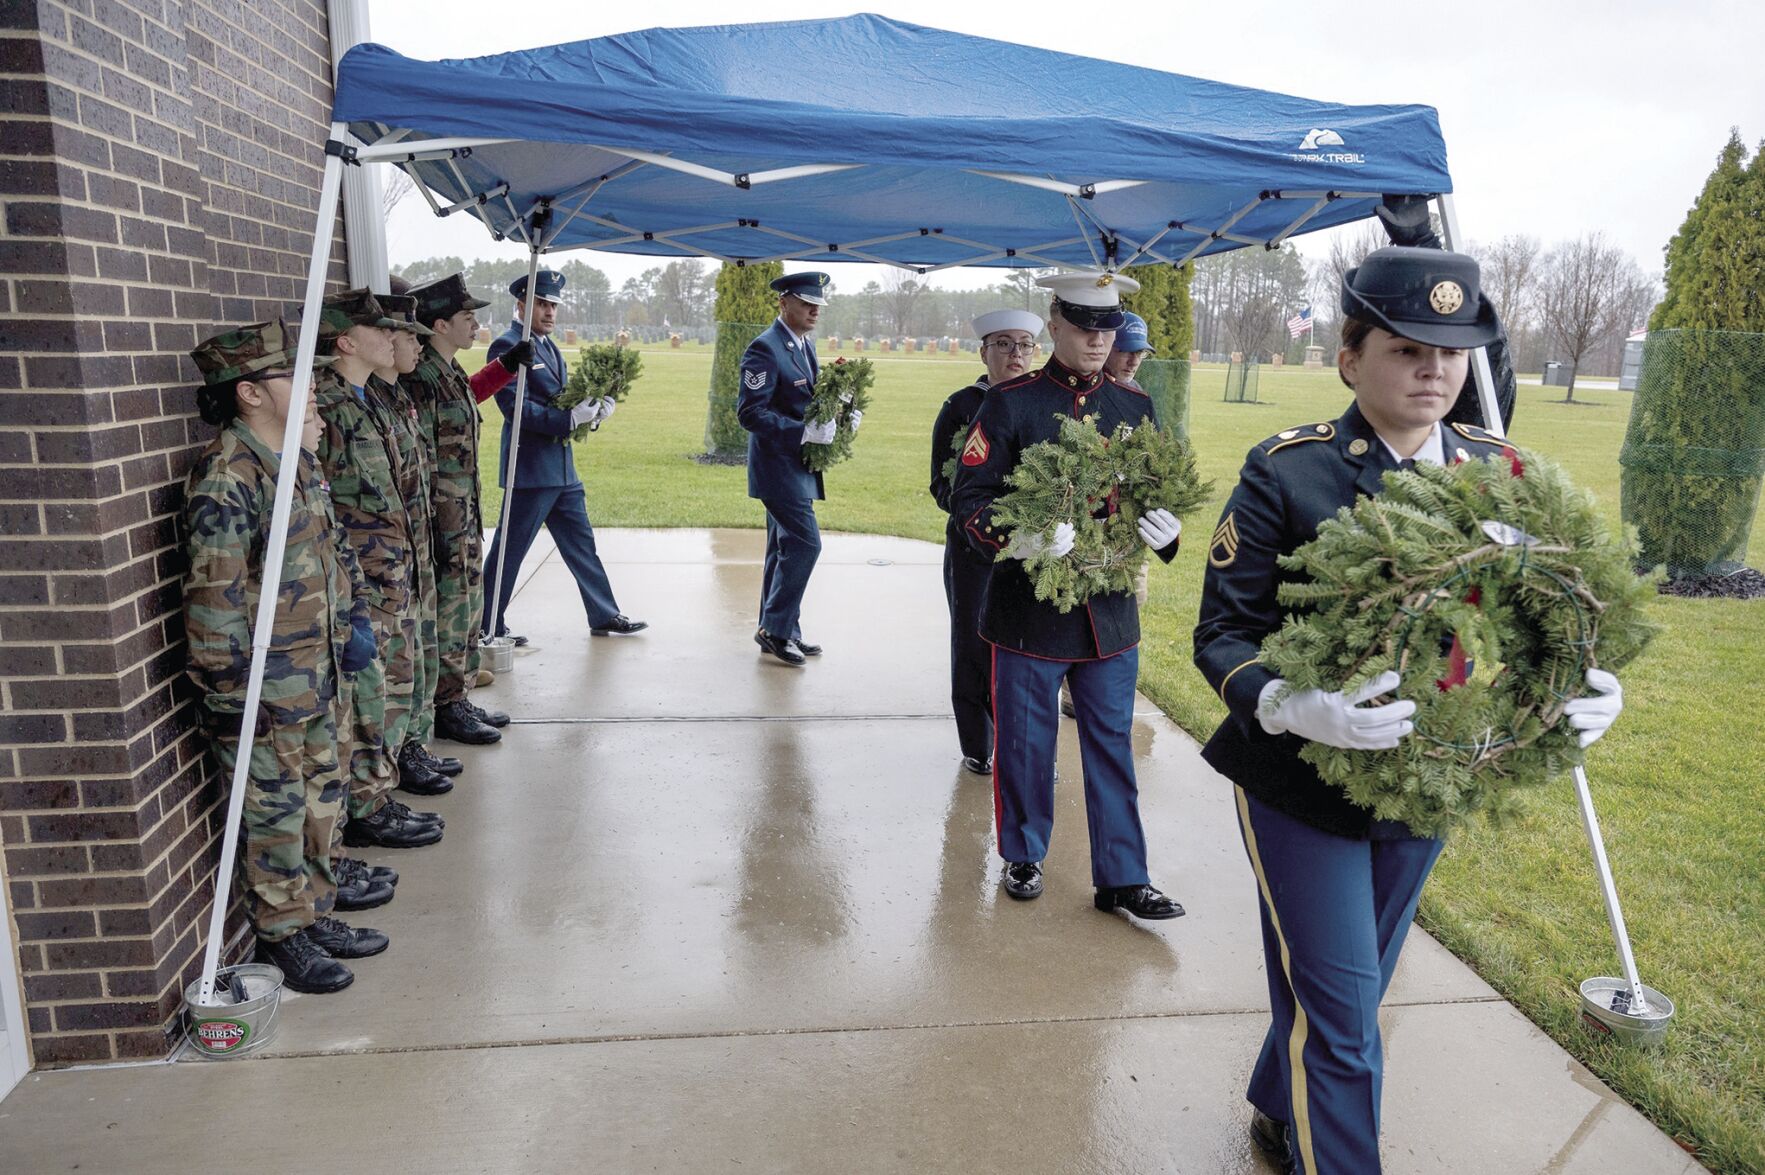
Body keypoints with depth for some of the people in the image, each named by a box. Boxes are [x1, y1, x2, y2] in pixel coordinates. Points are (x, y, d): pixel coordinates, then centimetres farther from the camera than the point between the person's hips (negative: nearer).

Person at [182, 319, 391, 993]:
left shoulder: (298, 458, 8)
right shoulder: (226, 479, -20)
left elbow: (332, 544, 20)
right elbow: (213, 596, -22)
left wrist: (354, 615, 14)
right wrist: (231, 697, -20)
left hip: (319, 673, 9)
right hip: (264, 690, -9)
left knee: (320, 798, 19)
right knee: (275, 814, 6)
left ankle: (315, 914, 35)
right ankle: (281, 939, 23)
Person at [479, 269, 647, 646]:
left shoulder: (548, 346, 17)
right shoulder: (507, 346, -11)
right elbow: (516, 407, -20)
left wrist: (591, 409, 0)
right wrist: (569, 418, -25)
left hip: (562, 467, 9)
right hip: (530, 469, -9)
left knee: (580, 543, 14)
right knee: (509, 549, 1)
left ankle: (605, 616, 23)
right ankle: (487, 628, 13)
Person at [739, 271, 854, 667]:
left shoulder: (805, 345, 13)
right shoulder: (765, 348, -16)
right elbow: (750, 413, -22)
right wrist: (804, 433, -26)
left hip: (797, 466, 10)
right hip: (778, 465, -10)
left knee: (785, 548, 14)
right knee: (806, 542, -12)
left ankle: (779, 633, 23)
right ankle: (775, 627, 0)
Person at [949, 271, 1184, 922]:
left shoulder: (1136, 408, 8)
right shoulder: (1010, 403, -4)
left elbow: (1160, 494, 12)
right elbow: (970, 496, -9)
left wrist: (1164, 527, -12)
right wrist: (1016, 538, -28)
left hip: (1111, 608, 3)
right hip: (1028, 609, -3)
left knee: (1112, 745, 10)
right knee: (1025, 741, 10)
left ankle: (1121, 877, 23)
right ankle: (1022, 856, 32)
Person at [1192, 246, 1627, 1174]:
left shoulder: (1497, 471, 0)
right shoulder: (1286, 472, -15)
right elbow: (1222, 633, -16)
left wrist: (1579, 683, -15)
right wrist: (1290, 705, -36)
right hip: (1302, 779, -5)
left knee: (1346, 989, 23)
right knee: (1339, 1014, 0)